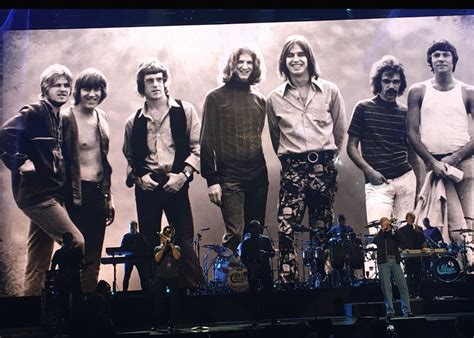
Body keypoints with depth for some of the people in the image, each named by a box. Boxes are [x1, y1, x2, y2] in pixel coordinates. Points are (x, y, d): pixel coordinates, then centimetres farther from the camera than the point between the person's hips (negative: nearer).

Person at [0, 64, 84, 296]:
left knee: (39, 263, 10)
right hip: (36, 193, -8)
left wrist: (75, 196, 10)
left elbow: (69, 161, 17)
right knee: (76, 243, -14)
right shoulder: (33, 113, -7)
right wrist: (20, 162, -19)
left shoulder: (63, 121, 16)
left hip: (52, 194, 8)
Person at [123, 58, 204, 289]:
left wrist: (184, 175, -11)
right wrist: (137, 177, -2)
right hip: (146, 187, 3)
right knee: (149, 244, 8)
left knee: (184, 242, -6)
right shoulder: (134, 121, 10)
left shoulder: (184, 111, 3)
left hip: (176, 184, -2)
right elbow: (129, 158, 17)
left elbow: (197, 147, 0)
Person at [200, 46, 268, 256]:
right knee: (235, 234, -10)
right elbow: (207, 140, -4)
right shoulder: (216, 97, -1)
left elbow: (258, 136, 16)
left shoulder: (259, 99, 13)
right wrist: (211, 179, -10)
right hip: (229, 177, -4)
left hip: (258, 176, 5)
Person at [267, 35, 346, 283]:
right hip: (292, 169, 0)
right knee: (286, 232, -12)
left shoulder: (330, 91, 3)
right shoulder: (274, 99, 4)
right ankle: (287, 282, -6)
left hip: (324, 167, 0)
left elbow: (339, 131, 13)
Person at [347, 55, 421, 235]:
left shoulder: (405, 113, 13)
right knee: (377, 234, -12)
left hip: (406, 179, 3)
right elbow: (352, 146, 3)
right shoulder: (364, 108, 4)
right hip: (377, 182, -3)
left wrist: (418, 187, 10)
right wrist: (369, 171, -11)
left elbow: (412, 152, 16)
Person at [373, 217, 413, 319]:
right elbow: (375, 241, -5)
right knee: (386, 287, -6)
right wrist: (383, 229, -4)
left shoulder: (393, 233, 22)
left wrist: (394, 229, -6)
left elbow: (400, 241, 2)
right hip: (384, 262, -2)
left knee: (403, 286, -7)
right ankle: (390, 311, -4)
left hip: (395, 261, 2)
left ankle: (406, 311, -6)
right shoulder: (379, 235, 17)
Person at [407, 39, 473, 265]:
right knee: (456, 230, -10)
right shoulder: (418, 91, 9)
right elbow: (412, 132, 4)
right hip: (435, 164, -1)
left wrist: (455, 158, -10)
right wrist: (433, 162, -6)